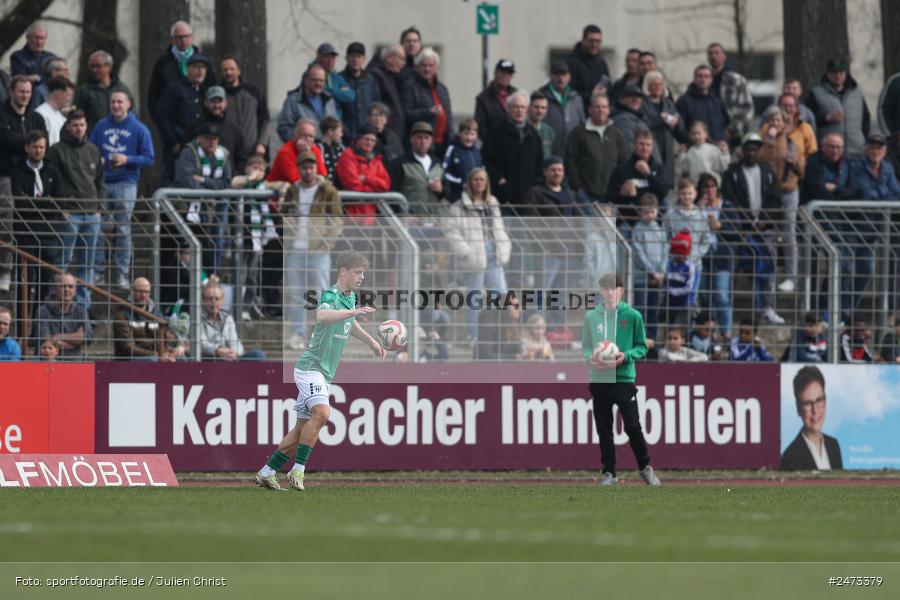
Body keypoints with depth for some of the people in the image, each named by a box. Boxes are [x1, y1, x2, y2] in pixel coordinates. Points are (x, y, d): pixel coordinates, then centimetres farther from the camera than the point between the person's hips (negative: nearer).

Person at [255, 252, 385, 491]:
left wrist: (371, 342, 37)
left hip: (325, 373, 9)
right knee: (321, 413, -27)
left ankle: (266, 473, 14)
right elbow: (322, 316, -40)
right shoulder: (330, 295, -15)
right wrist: (354, 311, -44)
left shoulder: (351, 298, 13)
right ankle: (298, 470, -24)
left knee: (303, 427, 8)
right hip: (310, 367, -9)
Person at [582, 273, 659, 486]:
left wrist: (625, 356, -14)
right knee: (604, 429, 4)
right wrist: (590, 357, -9)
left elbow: (641, 347, 4)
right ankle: (609, 473, 12)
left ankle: (645, 468, 14)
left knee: (633, 427, -4)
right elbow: (585, 346, 12)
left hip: (625, 379, -2)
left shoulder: (632, 316, -1)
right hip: (599, 379, 2)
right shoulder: (591, 316, 5)